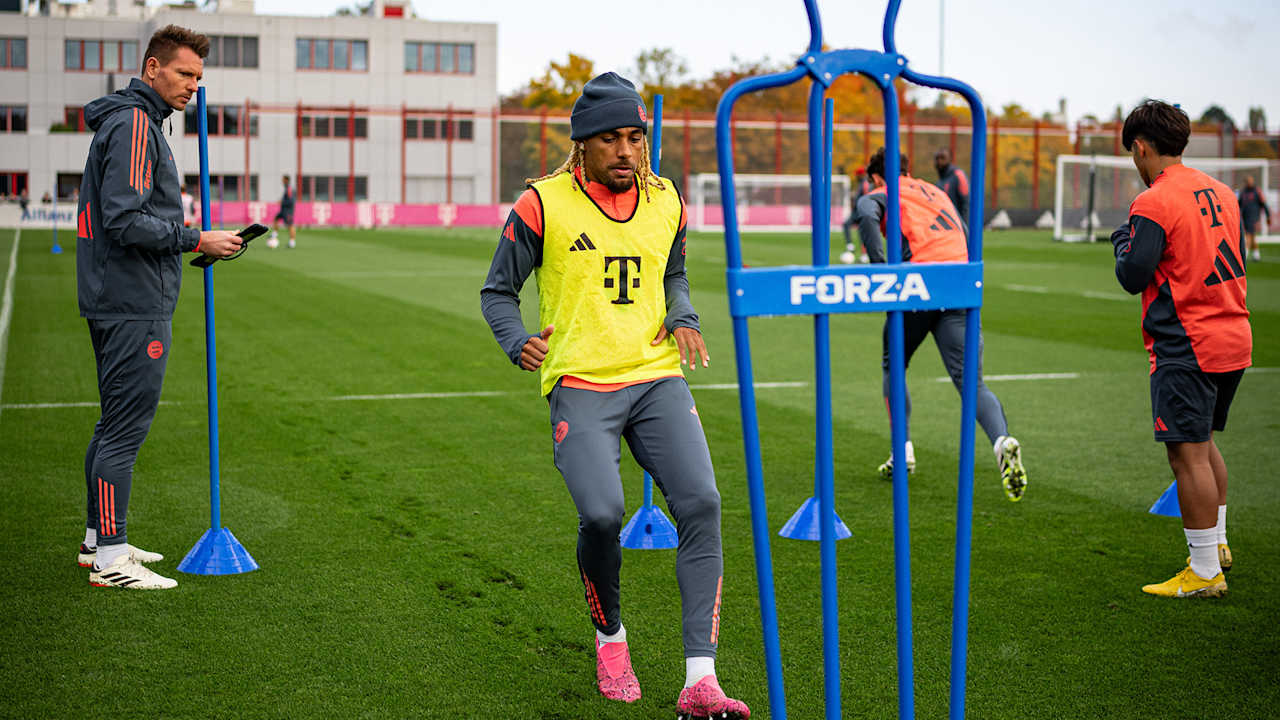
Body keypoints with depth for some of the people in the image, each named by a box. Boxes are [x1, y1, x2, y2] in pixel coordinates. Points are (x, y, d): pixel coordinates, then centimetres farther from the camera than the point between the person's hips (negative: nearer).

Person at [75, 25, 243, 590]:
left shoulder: (138, 122, 19)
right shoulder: (133, 125, -14)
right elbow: (125, 220, -22)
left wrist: (189, 247, 18)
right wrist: (197, 240, -18)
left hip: (119, 302, 11)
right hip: (135, 307, -11)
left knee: (115, 424, 16)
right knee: (125, 429, -7)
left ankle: (99, 539, 26)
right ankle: (109, 559, -3)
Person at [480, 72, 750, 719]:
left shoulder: (665, 201, 10)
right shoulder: (543, 204, -3)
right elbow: (497, 291, 6)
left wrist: (682, 318, 7)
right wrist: (518, 342, -13)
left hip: (657, 378, 4)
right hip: (579, 384, -4)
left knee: (700, 504, -15)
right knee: (601, 514, -22)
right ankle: (610, 637, 11)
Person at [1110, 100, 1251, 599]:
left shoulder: (1154, 203, -14)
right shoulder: (1221, 193, 11)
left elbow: (1133, 276, -14)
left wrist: (1122, 241, 4)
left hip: (1187, 347, -9)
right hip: (1235, 339, 9)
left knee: (1188, 454, -4)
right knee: (1203, 444, 23)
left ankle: (1205, 572, -2)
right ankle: (1217, 543, 34)